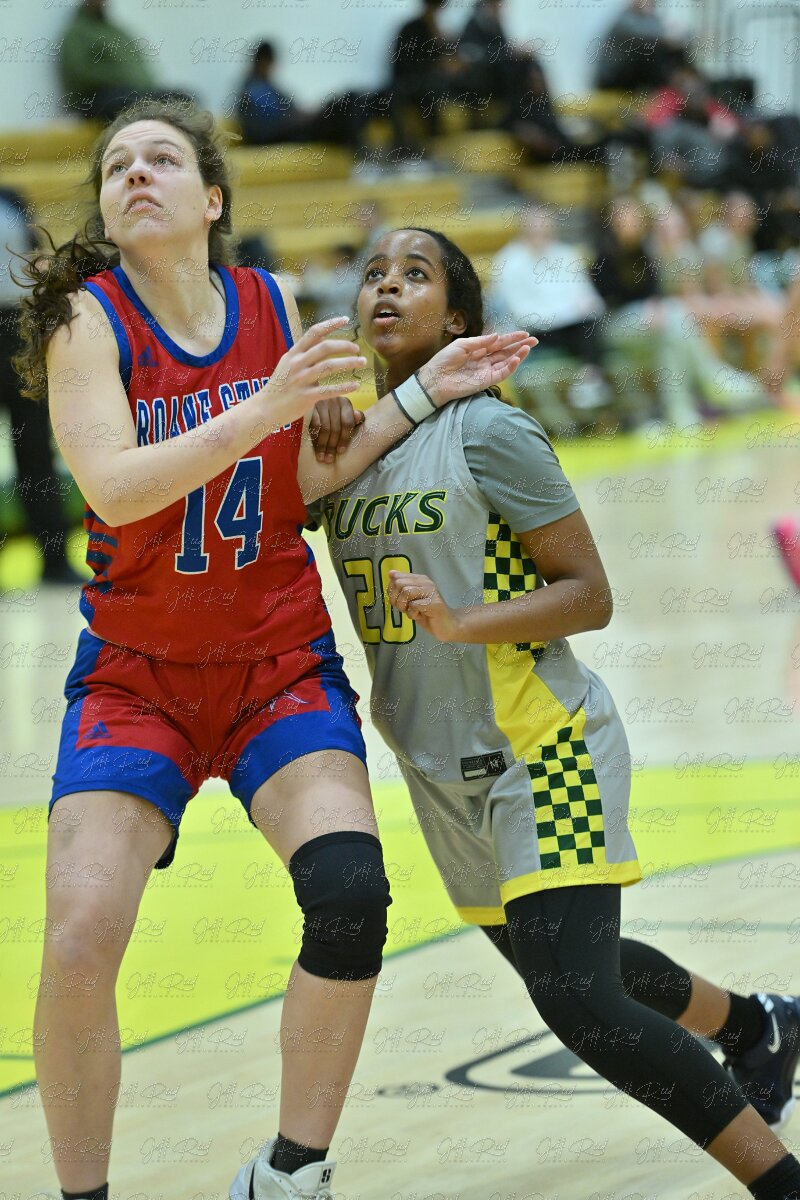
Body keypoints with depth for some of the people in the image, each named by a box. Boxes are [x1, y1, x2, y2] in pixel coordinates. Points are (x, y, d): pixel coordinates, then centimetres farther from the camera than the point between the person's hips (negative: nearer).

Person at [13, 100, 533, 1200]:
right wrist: (260, 411, -33)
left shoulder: (273, 307, 2)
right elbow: (114, 487, -23)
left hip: (281, 667, 2)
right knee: (79, 944, -17)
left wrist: (424, 395, -7)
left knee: (351, 896, -20)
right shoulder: (87, 320, -9)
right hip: (134, 675, -2)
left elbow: (308, 480, 1)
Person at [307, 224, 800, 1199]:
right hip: (447, 772, 8)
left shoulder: (487, 433, -15)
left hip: (541, 753, -8)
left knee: (577, 998, -20)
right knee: (552, 963, 25)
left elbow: (590, 596, -15)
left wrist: (462, 624, -29)